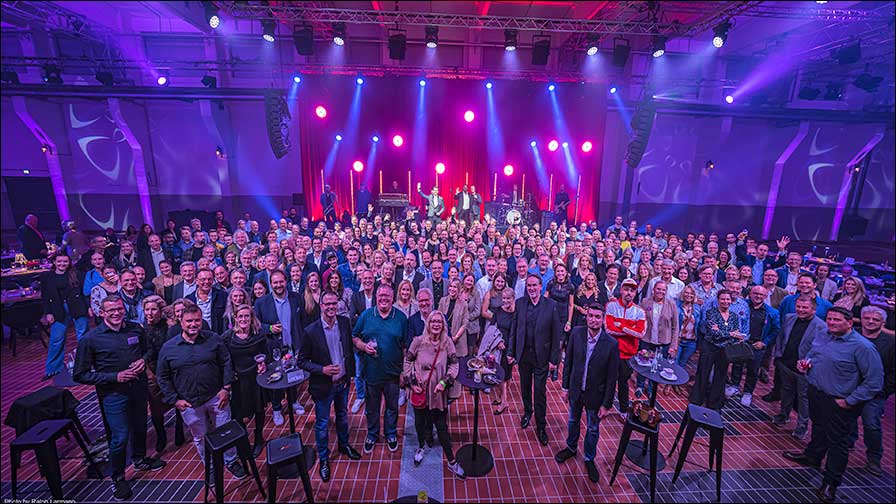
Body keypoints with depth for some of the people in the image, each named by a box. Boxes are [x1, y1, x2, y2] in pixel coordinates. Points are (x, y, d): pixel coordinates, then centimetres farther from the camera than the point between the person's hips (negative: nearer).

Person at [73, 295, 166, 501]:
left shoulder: (136, 329, -3)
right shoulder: (90, 339, -13)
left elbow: (147, 350, 15)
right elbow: (80, 375, -9)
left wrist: (143, 360, -8)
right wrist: (115, 376, -20)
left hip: (139, 387, 4)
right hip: (113, 393, -4)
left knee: (140, 426, 21)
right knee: (120, 436, -1)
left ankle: (139, 459, 47)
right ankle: (118, 478, 25)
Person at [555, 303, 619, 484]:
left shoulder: (611, 344, -22)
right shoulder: (576, 333, -15)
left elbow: (611, 377, -14)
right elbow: (568, 361, -3)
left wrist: (606, 404, -9)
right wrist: (565, 387, 1)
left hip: (595, 394, -2)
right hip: (575, 390, 3)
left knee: (593, 429, 18)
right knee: (573, 421, 24)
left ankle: (589, 459, 43)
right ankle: (571, 448, 50)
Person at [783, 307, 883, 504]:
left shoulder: (863, 347, -20)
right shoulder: (823, 337, 2)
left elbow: (874, 381, -19)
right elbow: (811, 354, 19)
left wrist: (850, 401, -19)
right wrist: (804, 363, -4)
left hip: (839, 403, -6)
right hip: (815, 393, 7)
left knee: (837, 441, 7)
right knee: (818, 428, 26)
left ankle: (831, 483, 21)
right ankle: (812, 457, 47)